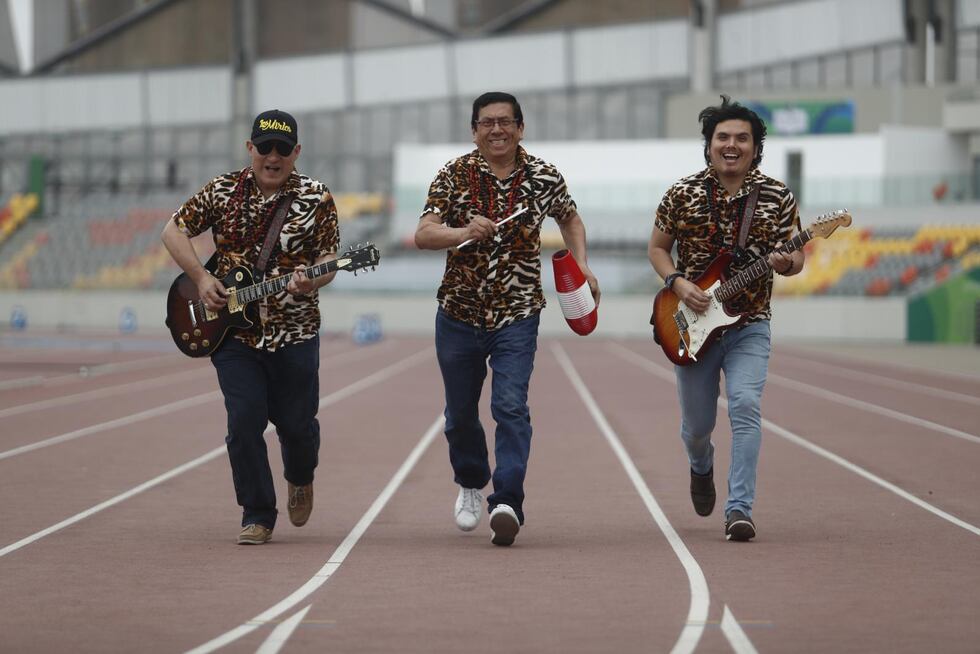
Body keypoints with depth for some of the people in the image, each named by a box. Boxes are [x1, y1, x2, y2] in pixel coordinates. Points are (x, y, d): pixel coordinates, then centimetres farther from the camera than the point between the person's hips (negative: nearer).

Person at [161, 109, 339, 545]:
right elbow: (174, 231, 7)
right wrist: (200, 277, -6)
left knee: (296, 423, 6)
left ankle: (300, 478, 41)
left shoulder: (316, 199, -3)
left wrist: (312, 281, -27)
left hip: (294, 333, 0)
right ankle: (257, 516, 5)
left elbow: (329, 257, -4)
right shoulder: (222, 191, 1)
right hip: (232, 331, 1)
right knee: (244, 420, -8)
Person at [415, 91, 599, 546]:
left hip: (517, 315, -1)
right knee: (460, 411, 14)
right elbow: (423, 236, -14)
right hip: (459, 313, 1)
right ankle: (471, 483, 41)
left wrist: (581, 265, 4)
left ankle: (508, 504, -23)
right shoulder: (454, 176, -4)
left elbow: (569, 219, 20)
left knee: (511, 407, -17)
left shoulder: (544, 178, -1)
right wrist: (464, 232, -34)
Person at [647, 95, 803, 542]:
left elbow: (796, 258, 3)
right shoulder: (682, 195, -2)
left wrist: (785, 263, -21)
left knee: (745, 405, -22)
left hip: (749, 325, -1)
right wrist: (678, 283, -11)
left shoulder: (777, 197, -3)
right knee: (697, 424, 10)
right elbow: (657, 248, 7)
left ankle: (739, 509, -19)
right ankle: (701, 468, 47)